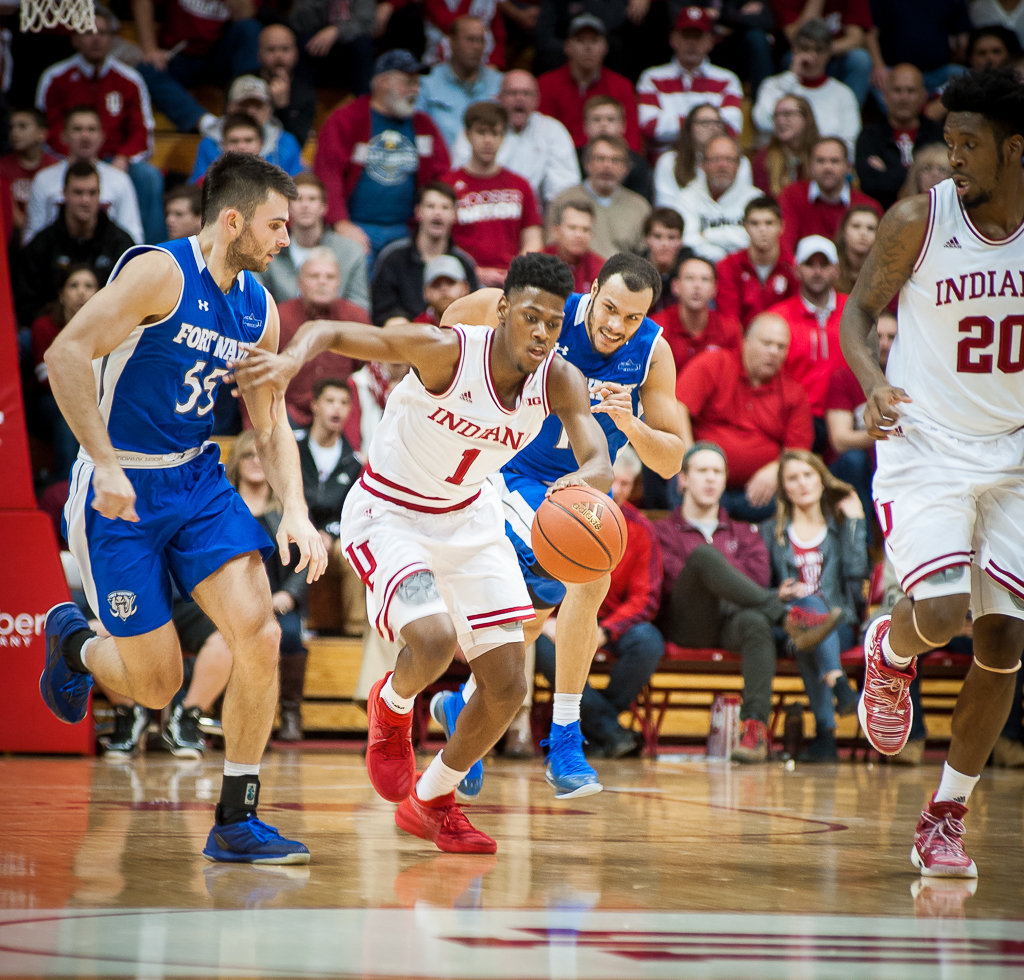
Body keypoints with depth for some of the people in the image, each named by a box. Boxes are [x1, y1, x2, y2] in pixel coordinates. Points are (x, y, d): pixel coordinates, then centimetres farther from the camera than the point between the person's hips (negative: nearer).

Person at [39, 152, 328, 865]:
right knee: (157, 684, -3)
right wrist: (105, 464, -27)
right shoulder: (161, 273, -17)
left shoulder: (259, 309, 6)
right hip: (122, 492, -6)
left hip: (199, 482, 6)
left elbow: (271, 425, 12)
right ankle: (74, 642, 33)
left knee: (260, 636, -13)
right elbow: (66, 355, -23)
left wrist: (295, 511, -4)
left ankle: (236, 822, -2)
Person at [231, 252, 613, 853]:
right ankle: (391, 707, 7)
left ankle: (431, 801, 26)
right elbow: (328, 331, -25)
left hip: (469, 519, 6)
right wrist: (293, 359, -48)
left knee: (509, 687, 1)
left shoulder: (560, 381, -15)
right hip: (389, 513, -6)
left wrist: (580, 482, -51)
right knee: (434, 640, -32)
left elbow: (600, 463, -26)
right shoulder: (446, 351, -28)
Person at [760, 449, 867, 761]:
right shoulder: (772, 531, 20)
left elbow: (855, 575, 2)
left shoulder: (840, 527, 20)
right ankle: (840, 688, -58)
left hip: (838, 626, 0)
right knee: (811, 604, -39)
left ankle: (825, 733, -52)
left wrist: (855, 522, 6)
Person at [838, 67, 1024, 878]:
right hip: (926, 450, -3)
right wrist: (874, 382, -18)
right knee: (941, 614, -21)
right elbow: (859, 309, 1)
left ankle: (947, 815, 15)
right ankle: (888, 651, 19)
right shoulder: (919, 220, -9)